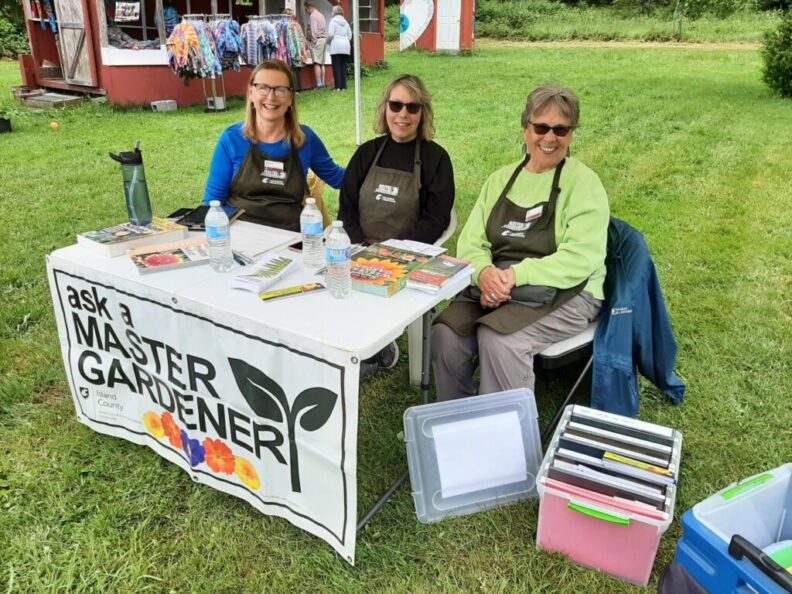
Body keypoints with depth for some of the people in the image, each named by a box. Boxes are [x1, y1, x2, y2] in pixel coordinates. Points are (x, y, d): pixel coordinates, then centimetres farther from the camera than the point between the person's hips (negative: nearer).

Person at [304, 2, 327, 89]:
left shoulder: (313, 16, -7)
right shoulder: (321, 15, 21)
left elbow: (313, 30, -15)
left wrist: (314, 42, -11)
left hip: (317, 40, -9)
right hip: (324, 39, 9)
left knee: (317, 63, -11)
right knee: (322, 63, 10)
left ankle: (319, 84, -16)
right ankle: (323, 83, 10)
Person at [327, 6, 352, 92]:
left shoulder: (333, 21, -1)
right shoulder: (346, 22, 16)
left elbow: (330, 34, -8)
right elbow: (350, 36, 14)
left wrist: (328, 41, 10)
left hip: (336, 46, -5)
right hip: (346, 46, 5)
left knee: (336, 67, -3)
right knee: (343, 67, 6)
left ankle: (338, 87, -6)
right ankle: (343, 86, 5)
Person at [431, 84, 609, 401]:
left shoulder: (584, 184, -3)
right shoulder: (500, 179, 13)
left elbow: (579, 260, -15)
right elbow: (471, 241, 7)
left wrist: (516, 274, -25)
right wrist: (484, 272, -16)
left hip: (564, 293, -4)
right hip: (493, 288, 5)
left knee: (499, 339, -32)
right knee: (445, 334, -21)